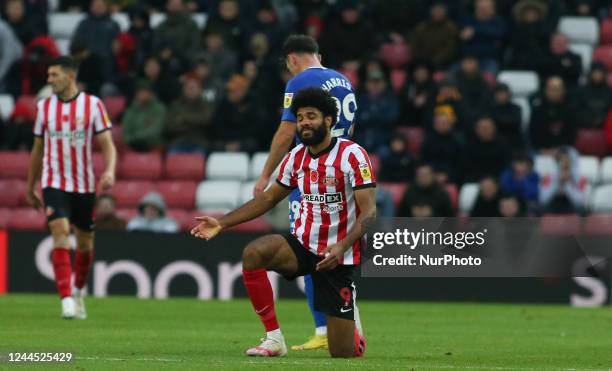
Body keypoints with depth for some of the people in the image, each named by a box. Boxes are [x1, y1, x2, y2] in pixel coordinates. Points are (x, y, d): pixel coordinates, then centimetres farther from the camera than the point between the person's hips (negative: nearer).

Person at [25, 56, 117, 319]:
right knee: (60, 235, -18)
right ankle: (67, 300, -22)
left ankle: (78, 292, 36)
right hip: (54, 184, 0)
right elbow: (38, 149, 14)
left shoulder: (93, 104, -3)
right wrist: (30, 187, 17)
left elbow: (107, 144, -4)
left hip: (84, 185, 0)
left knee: (85, 243, 11)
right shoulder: (44, 107, 4)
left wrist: (109, 171, -23)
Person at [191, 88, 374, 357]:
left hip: (338, 255, -4)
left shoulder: (352, 155, -14)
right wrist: (222, 223, 4)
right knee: (253, 253, -30)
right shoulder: (296, 157, 3)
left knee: (343, 353, -5)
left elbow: (369, 212, -18)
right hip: (303, 244, 4)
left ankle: (351, 318, 35)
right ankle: (273, 338, -17)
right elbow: (267, 198, 14)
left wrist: (342, 246, -34)